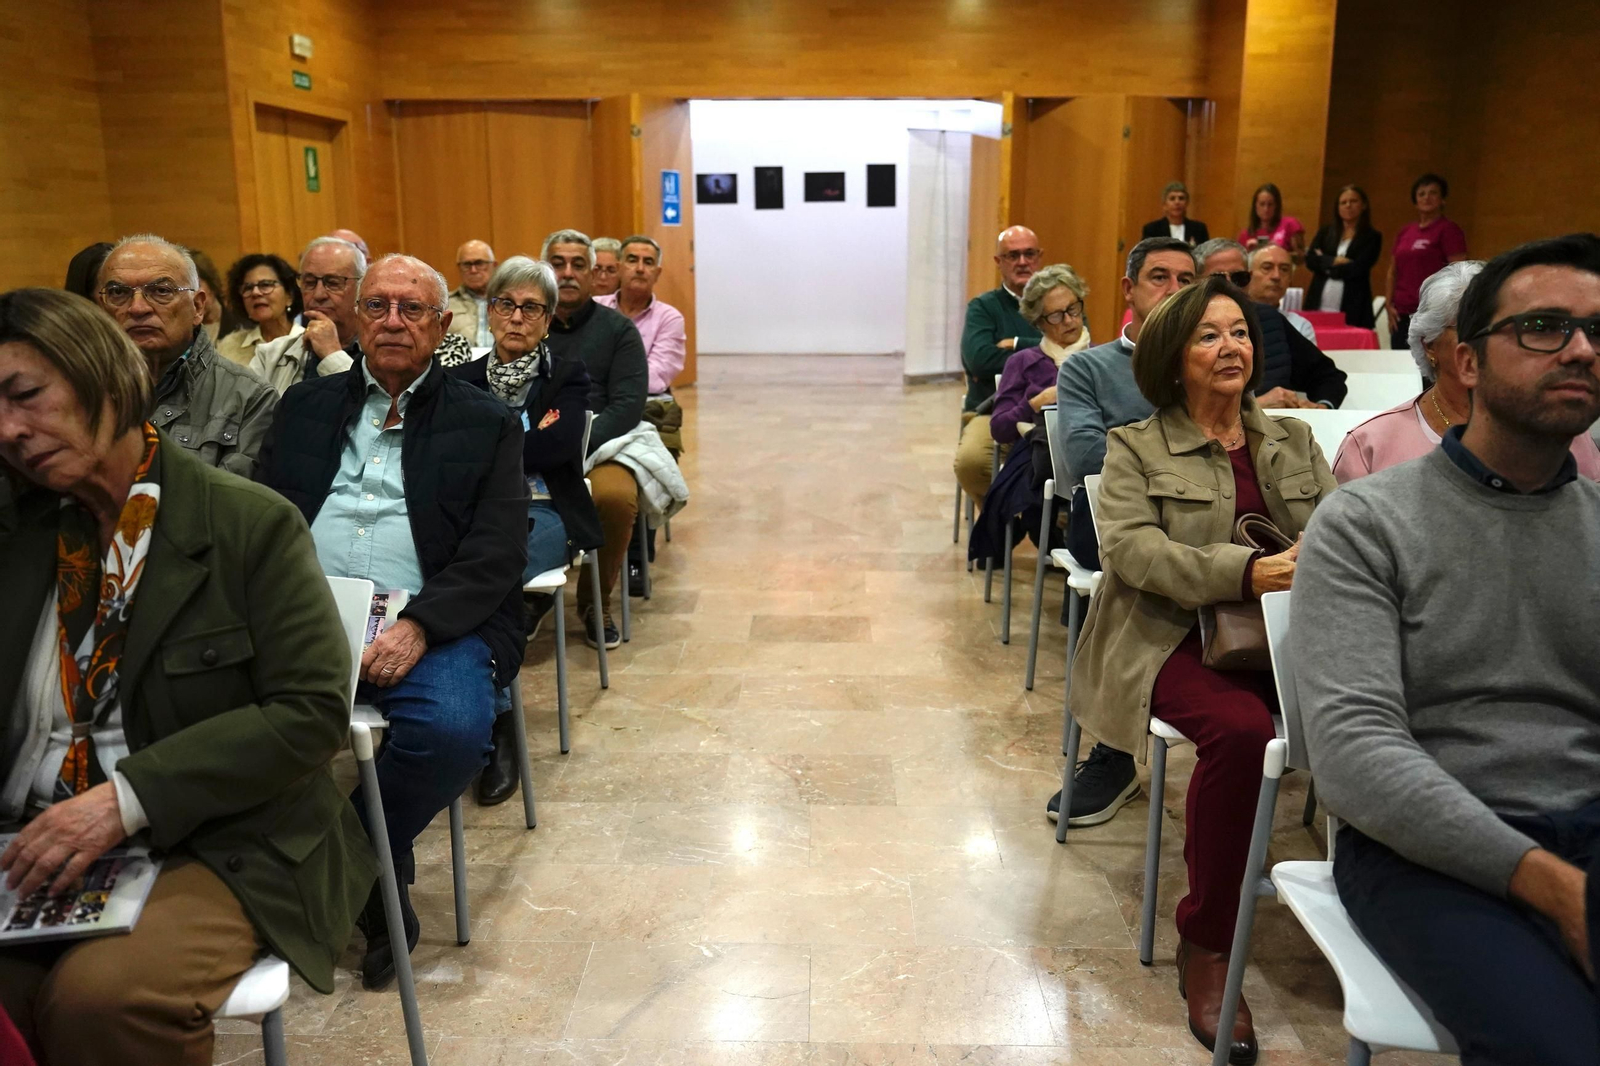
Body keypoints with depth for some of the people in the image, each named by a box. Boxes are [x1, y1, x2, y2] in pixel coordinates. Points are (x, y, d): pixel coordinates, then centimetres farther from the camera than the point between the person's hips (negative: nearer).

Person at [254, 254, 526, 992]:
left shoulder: (485, 424, 11)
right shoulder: (306, 406, 21)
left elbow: (496, 557, 0)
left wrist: (418, 626, -17)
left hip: (430, 624, -2)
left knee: (453, 728, -32)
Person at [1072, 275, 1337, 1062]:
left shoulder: (1292, 440, 21)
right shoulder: (1136, 448, 7)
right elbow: (1131, 546, -9)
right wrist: (1243, 572, -24)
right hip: (1171, 638, -4)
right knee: (1239, 728, -34)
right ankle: (1205, 945, -16)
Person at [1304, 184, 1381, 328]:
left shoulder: (1372, 237, 5)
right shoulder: (1326, 232, 15)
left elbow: (1357, 269, -8)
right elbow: (1310, 260, 2)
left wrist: (1324, 262, 0)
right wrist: (1335, 260, -10)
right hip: (1319, 305, 3)